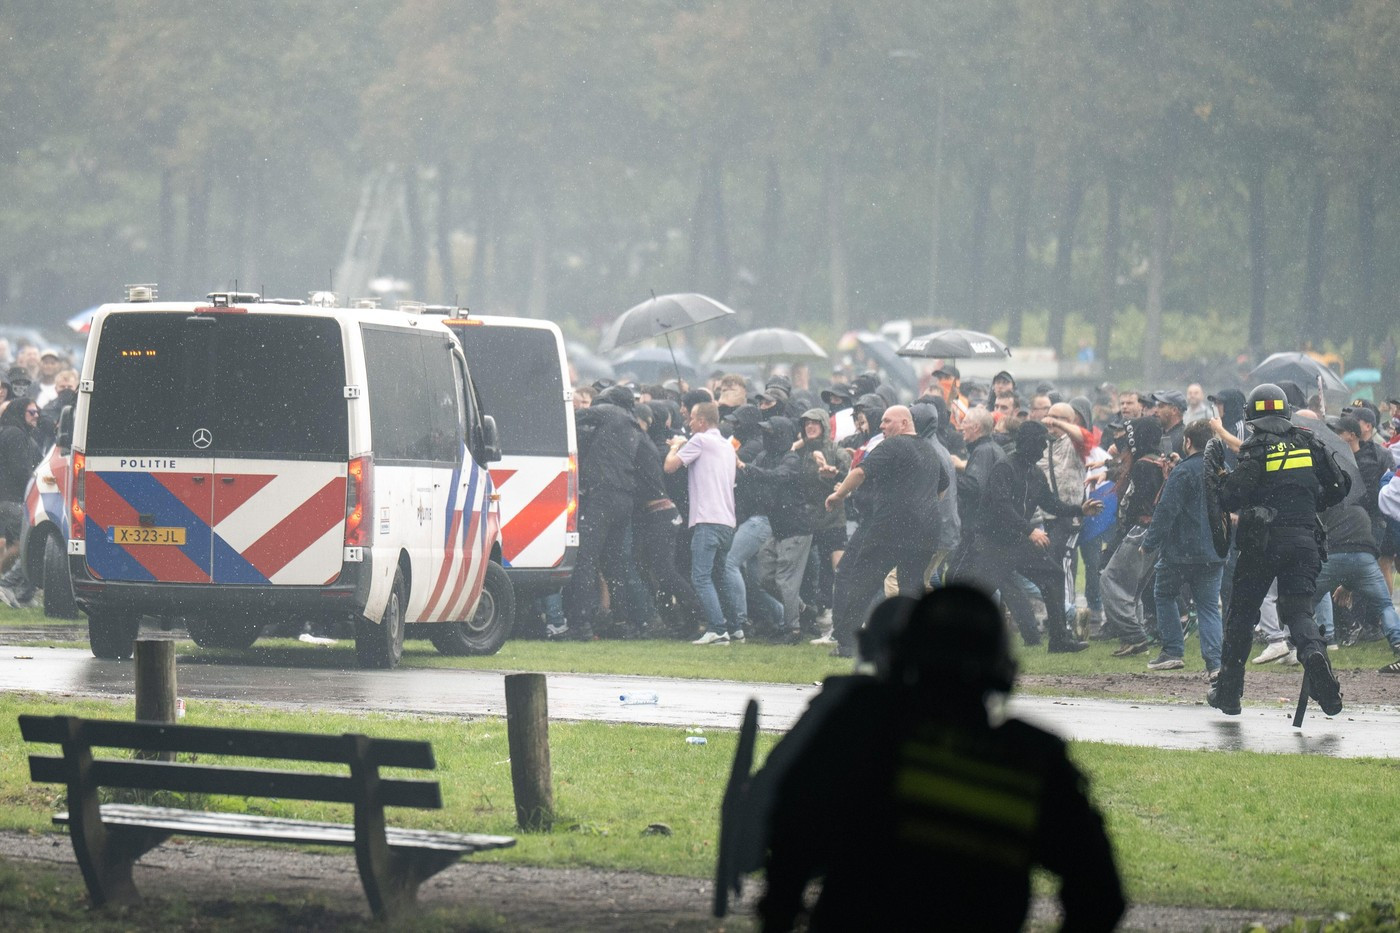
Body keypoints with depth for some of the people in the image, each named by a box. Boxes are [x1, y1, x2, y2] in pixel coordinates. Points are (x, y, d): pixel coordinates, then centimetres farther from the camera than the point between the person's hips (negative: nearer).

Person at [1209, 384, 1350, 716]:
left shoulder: (1257, 449, -5)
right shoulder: (1308, 443, 8)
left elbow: (1232, 497, -15)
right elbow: (1340, 485, 12)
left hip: (1263, 541, -2)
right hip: (1304, 541, 3)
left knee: (1242, 612, 12)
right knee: (1298, 610, 1)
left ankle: (1228, 691, 17)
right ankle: (1313, 652, -34)